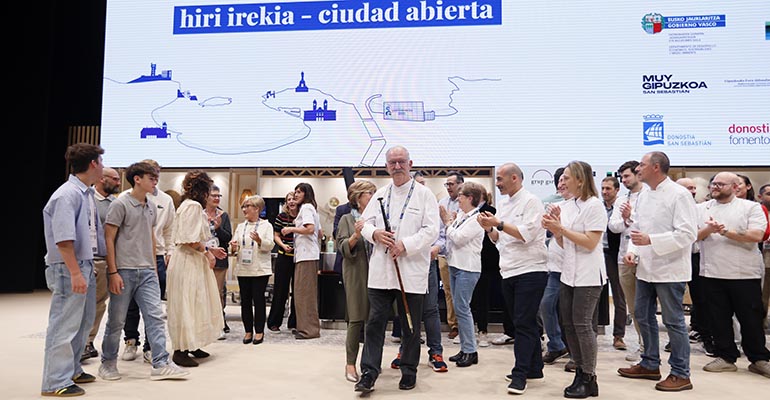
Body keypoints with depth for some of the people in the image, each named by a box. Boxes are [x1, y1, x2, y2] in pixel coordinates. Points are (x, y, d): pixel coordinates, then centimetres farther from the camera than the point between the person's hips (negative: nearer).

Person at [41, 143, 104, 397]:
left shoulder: (87, 193, 11)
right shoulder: (68, 194, -17)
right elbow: (63, 239, -23)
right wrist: (75, 273, -24)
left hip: (85, 265, 10)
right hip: (68, 268, -10)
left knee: (83, 322, 19)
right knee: (65, 325, -1)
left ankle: (72, 370, 33)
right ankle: (56, 382, 10)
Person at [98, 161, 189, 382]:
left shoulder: (151, 206, 13)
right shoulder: (120, 204, -7)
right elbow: (109, 239, -8)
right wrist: (113, 272, -13)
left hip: (147, 272, 6)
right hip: (124, 271, -5)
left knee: (155, 316, 0)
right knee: (116, 320, 6)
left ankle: (161, 364, 2)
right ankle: (108, 363, 24)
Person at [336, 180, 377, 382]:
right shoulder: (347, 219, 4)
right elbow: (343, 248, -4)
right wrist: (356, 235, -20)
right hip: (356, 274, -3)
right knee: (356, 319, -3)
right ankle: (350, 364, 7)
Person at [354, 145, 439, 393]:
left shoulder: (424, 194, 0)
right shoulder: (380, 194, 13)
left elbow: (431, 231, -7)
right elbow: (365, 222, 13)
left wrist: (405, 245, -18)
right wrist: (375, 234, -9)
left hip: (412, 272, -3)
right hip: (381, 271, 3)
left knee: (411, 325, 9)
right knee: (375, 322, 2)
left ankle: (409, 371, 25)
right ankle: (369, 373, 9)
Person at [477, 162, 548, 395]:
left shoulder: (531, 202, -8)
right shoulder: (503, 204, 14)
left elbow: (526, 234, -19)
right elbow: (498, 239, 17)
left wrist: (499, 224, -15)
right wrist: (489, 228, -3)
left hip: (530, 271, -8)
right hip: (509, 272, 8)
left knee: (524, 324, -6)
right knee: (525, 323, 14)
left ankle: (520, 373, 0)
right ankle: (534, 368, 24)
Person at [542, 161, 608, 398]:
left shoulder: (594, 205, -10)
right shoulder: (568, 205, 11)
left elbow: (590, 243, -17)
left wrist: (561, 228, -17)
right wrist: (554, 229, -3)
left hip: (588, 275, -7)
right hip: (569, 274, 7)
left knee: (582, 324, -4)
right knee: (569, 324, 8)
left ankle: (589, 378, 9)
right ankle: (579, 373, 21)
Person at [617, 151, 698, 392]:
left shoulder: (679, 194, -13)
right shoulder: (643, 196, 11)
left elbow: (687, 234, -19)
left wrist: (650, 240, -25)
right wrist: (632, 250, -1)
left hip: (669, 270, -8)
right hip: (646, 268, 8)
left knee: (673, 321, 1)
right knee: (643, 317, 15)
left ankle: (681, 374, 14)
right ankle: (650, 365, 30)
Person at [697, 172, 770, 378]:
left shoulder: (751, 207, 0)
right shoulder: (701, 209, 9)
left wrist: (725, 232, -15)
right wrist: (708, 230, -18)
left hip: (745, 274, -2)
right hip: (712, 274, 3)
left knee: (751, 319, 6)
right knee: (719, 318, 8)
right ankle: (726, 357, 20)